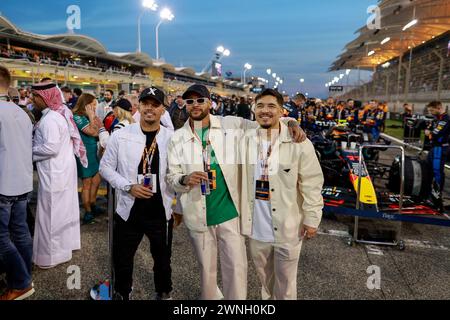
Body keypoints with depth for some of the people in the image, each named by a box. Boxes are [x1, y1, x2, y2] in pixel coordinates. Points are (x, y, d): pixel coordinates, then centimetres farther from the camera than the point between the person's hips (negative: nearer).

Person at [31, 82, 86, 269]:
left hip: (54, 173, -10)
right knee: (63, 209, 19)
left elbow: (51, 148, -28)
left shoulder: (50, 119, -21)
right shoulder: (59, 113, 10)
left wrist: (30, 152, -13)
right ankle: (65, 243, 33)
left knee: (52, 213, 2)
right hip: (63, 169, 10)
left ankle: (53, 254, 16)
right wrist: (35, 146, 7)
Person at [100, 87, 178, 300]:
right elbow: (105, 166, 1)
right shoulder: (121, 136, -5)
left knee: (163, 259, 19)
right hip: (129, 210, 0)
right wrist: (128, 186, -13)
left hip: (161, 211, 0)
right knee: (122, 260, 16)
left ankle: (163, 294, 45)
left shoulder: (172, 138, -5)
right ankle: (122, 295, 43)